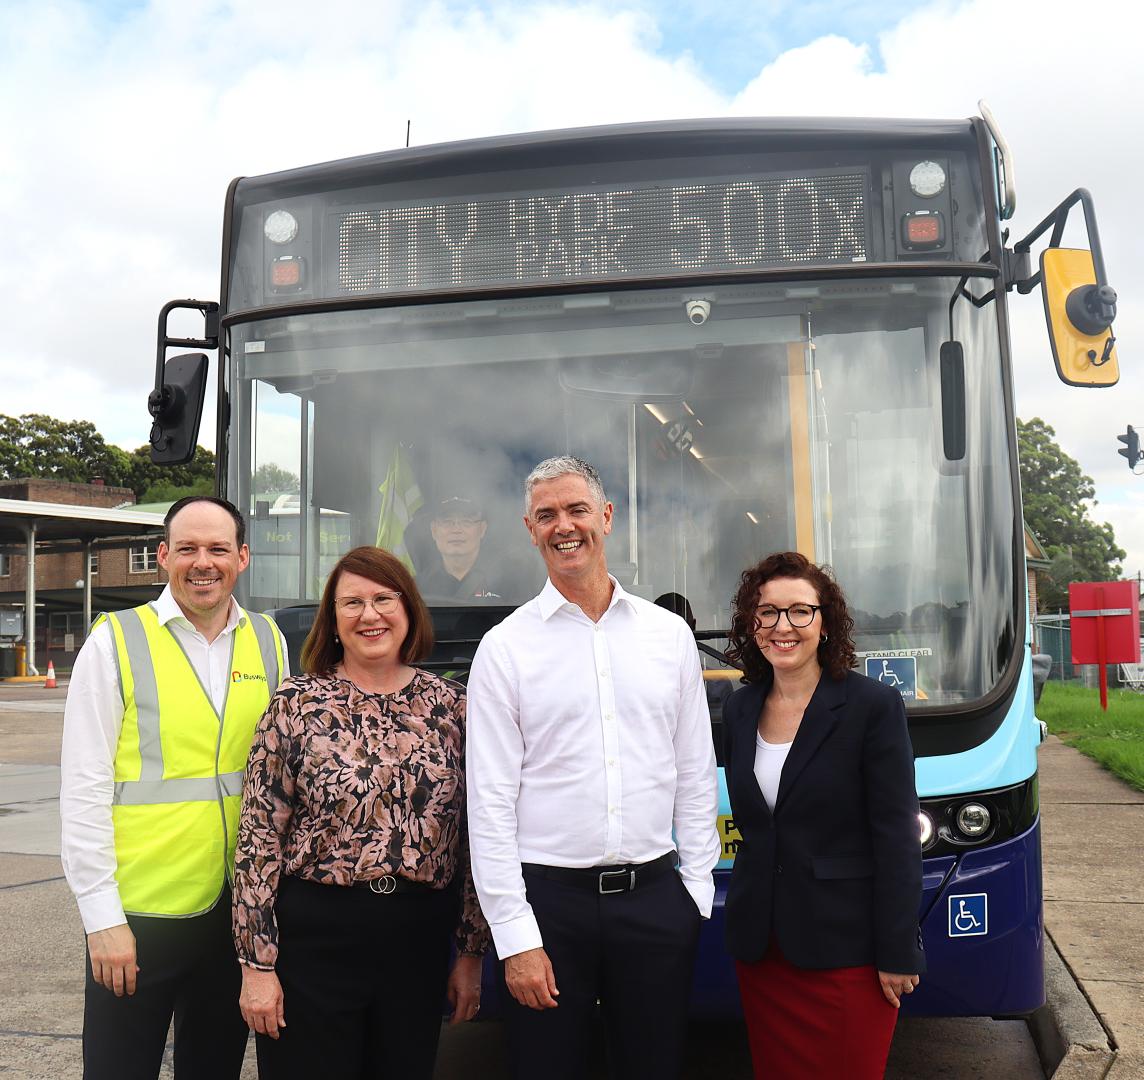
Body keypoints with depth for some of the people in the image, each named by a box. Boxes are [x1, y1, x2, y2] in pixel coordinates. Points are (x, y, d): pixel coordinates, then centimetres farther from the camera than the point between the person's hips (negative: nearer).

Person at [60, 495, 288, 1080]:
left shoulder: (268, 643, 4)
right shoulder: (116, 642, -7)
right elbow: (82, 790, -8)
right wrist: (103, 917, -11)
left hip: (237, 908, 4)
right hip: (136, 916, -4)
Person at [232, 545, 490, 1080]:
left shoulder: (452, 706, 2)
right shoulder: (296, 705, -4)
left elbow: (475, 838, 6)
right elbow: (258, 839, -5)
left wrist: (472, 953, 6)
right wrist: (256, 963, -7)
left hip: (419, 941, 3)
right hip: (313, 937, -2)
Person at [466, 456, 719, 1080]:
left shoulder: (670, 634, 7)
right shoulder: (505, 647, -1)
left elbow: (696, 776, 10)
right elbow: (490, 801, -4)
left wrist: (696, 890, 4)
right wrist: (515, 936, -8)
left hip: (655, 895, 2)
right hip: (549, 900, -2)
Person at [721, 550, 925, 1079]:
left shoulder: (874, 706, -10)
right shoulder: (740, 710, 7)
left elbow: (896, 838, -11)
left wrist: (897, 955, -12)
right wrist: (746, 921, 9)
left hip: (844, 947, -5)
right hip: (760, 946, 5)